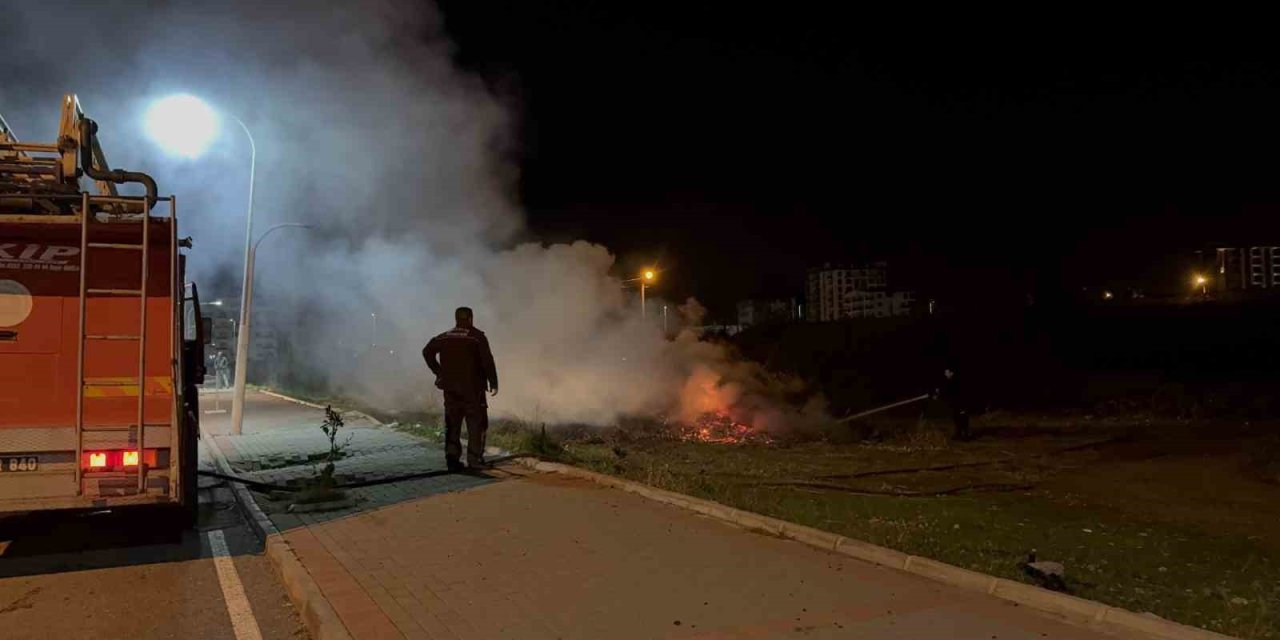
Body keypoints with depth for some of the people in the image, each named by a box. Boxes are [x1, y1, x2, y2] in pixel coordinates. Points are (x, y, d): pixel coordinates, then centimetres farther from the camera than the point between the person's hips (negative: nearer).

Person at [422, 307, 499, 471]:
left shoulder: (445, 337, 8)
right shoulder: (477, 336, -5)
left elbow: (427, 351, 3)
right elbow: (487, 361, -12)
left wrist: (438, 372, 8)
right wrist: (493, 383, -8)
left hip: (450, 388, 4)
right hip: (472, 388, -4)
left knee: (452, 424, 11)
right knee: (476, 424, 5)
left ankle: (452, 458, 5)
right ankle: (474, 460, 3)